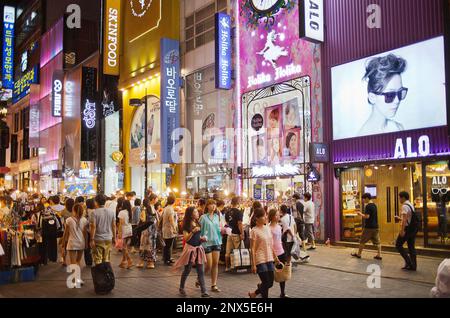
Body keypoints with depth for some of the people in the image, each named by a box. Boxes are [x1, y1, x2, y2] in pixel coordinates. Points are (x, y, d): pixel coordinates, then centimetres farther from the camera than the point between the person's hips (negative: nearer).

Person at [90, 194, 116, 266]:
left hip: (98, 239, -4)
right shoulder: (111, 212, 4)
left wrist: (92, 240, -10)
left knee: (98, 260, 3)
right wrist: (114, 237, 15)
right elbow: (113, 226, 7)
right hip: (108, 239, 4)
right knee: (107, 260, 11)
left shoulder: (95, 212, -9)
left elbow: (93, 226, -13)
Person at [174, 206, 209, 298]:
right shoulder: (186, 225, -9)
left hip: (199, 248, 5)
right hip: (190, 249, -5)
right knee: (187, 270, 8)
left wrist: (202, 238, 1)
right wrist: (193, 231, -30)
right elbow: (186, 239, -16)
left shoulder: (198, 223, 9)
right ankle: (181, 288, 28)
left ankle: (203, 291, 1)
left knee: (201, 271, 1)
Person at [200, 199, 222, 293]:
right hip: (207, 242, -5)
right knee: (209, 265, -3)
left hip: (216, 242, 5)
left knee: (215, 264, 3)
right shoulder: (203, 217, -6)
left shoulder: (217, 216, 9)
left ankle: (214, 285, 12)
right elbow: (200, 230, -6)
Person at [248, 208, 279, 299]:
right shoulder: (254, 231, -11)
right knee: (266, 283, -5)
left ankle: (253, 294, 31)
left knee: (270, 283, 9)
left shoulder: (267, 228, 9)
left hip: (269, 259, 7)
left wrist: (275, 257, 16)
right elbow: (252, 249, -12)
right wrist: (253, 265, -14)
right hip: (260, 260, -7)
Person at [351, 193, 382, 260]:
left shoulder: (368, 206, -16)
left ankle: (359, 254, 15)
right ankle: (379, 255, 5)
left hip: (369, 227, -8)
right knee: (377, 241, 7)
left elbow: (367, 216, -22)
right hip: (375, 226, 8)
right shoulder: (374, 205, 11)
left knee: (362, 241, 5)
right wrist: (363, 214, 17)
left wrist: (361, 214, -7)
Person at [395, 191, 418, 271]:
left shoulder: (405, 206, -13)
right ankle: (413, 265, 14)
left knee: (398, 245, 0)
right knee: (411, 247, 12)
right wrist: (399, 218, 22)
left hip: (408, 228, -9)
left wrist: (402, 230, -24)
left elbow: (405, 219, -22)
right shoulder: (411, 205, 16)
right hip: (413, 229, 9)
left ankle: (408, 262, -4)